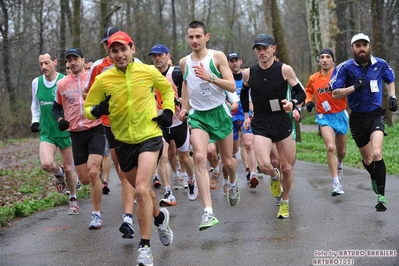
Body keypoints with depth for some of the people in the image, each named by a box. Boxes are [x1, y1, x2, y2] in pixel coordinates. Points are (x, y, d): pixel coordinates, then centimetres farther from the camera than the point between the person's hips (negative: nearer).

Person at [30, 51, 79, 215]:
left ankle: (73, 199, 33)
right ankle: (59, 173, 15)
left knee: (68, 169, 8)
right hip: (46, 132, 2)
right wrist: (35, 121, 2)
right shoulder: (36, 83, 1)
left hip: (65, 131, -2)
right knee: (46, 164, -22)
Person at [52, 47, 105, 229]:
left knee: (92, 172, -18)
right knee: (85, 179, 4)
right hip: (76, 134, 3)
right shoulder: (61, 84, 6)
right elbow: (56, 107, 18)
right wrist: (60, 119, -2)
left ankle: (96, 214, -6)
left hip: (95, 130, -3)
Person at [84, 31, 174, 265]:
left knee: (142, 189, -20)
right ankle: (160, 216, 51)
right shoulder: (103, 80, -6)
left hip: (150, 136, -3)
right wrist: (97, 111, -18)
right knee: (143, 189, 18)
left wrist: (168, 110, 1)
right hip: (124, 141, 3)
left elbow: (167, 89, 15)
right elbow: (88, 108, 4)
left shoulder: (149, 71, -6)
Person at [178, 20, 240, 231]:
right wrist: (184, 107, 12)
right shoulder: (184, 62, 4)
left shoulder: (217, 56, -8)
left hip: (219, 113, -1)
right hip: (197, 115, 1)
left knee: (227, 161, 11)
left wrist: (210, 78, -27)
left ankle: (233, 183, 51)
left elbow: (232, 87, -13)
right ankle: (208, 212, -26)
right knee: (199, 158, -21)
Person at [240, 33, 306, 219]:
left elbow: (301, 93, -1)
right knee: (264, 165, -21)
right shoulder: (249, 73, 0)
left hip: (282, 122, 0)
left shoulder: (285, 70, -7)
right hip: (260, 124, 0)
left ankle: (285, 202, 31)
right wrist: (246, 114, 17)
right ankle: (274, 176, 16)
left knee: (287, 168, 6)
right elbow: (244, 92, 21)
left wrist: (292, 103, -21)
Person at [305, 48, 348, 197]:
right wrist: (309, 101, 2)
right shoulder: (313, 78, 2)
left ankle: (339, 166, 52)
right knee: (331, 147, -21)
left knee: (341, 150, 15)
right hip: (324, 117, 0)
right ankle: (336, 184, -19)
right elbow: (308, 91, 21)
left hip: (340, 115, 0)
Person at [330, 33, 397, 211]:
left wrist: (392, 97, 6)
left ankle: (381, 195, -16)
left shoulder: (381, 64, -2)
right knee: (367, 159, 11)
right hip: (357, 118, 1)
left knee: (376, 153, -23)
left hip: (376, 114, 0)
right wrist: (354, 87, -24)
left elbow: (390, 79, 20)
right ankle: (374, 177, 46)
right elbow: (335, 93, -10)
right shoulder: (345, 68, -9)